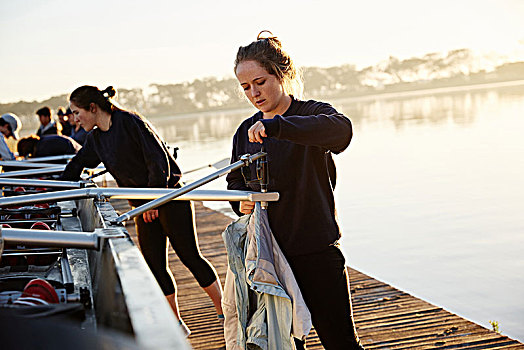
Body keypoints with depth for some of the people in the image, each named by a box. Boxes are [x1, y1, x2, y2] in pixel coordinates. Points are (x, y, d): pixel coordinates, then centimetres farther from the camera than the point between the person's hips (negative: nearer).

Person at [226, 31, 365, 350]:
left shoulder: (312, 114, -7)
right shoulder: (246, 131, 10)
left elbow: (342, 128, -32)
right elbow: (235, 181, 23)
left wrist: (274, 126, -41)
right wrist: (241, 201, -1)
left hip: (317, 249, -5)